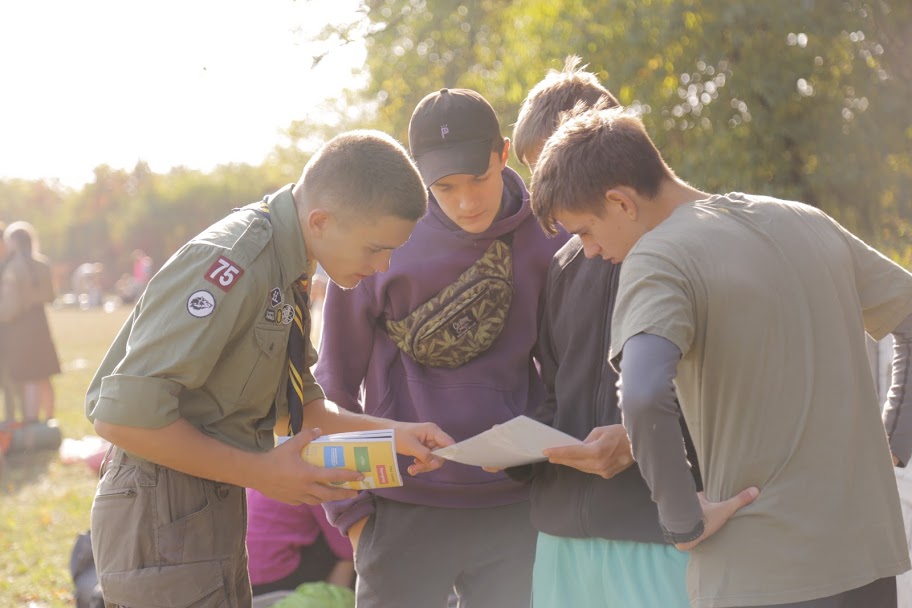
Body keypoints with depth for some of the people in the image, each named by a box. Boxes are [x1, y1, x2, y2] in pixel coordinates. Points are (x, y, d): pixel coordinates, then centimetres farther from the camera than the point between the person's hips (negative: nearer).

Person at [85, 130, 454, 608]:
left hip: (215, 509, 9)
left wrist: (392, 434, 2)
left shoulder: (286, 270, 7)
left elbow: (295, 409, 18)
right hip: (164, 514, -9)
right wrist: (259, 471, -21)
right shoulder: (232, 264, -23)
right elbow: (122, 415, -27)